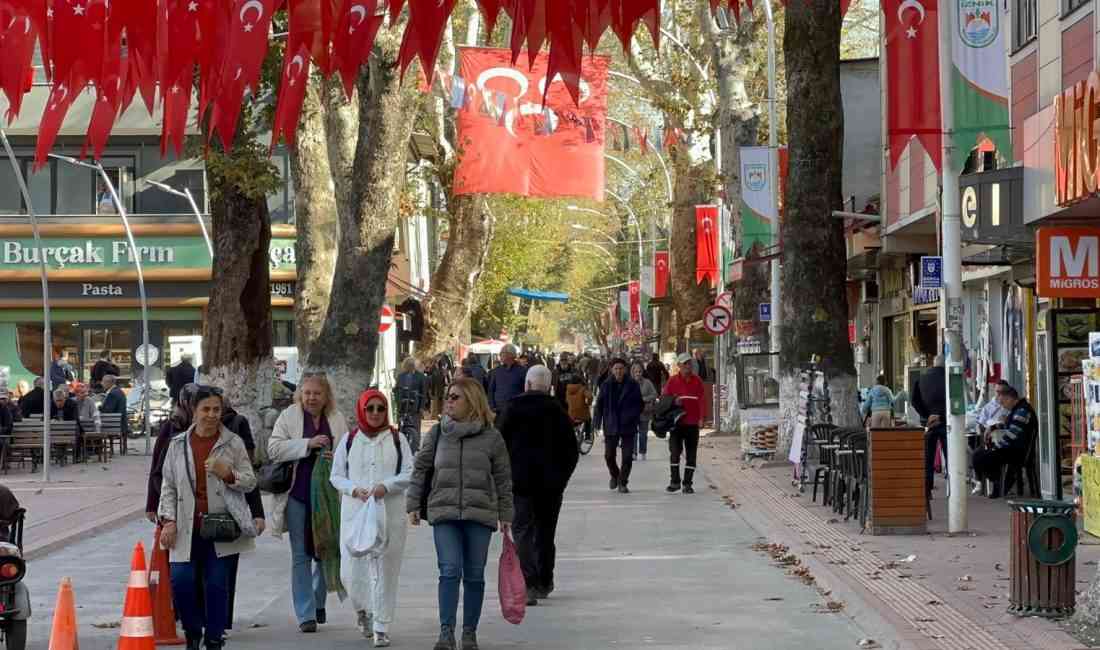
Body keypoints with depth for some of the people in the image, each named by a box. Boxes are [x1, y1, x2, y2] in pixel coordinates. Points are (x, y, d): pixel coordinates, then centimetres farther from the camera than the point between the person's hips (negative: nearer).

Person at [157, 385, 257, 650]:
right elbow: (168, 486, 11)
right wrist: (168, 520, 0)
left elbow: (250, 482, 5)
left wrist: (228, 474, -14)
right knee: (181, 581, -7)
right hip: (186, 528, 1)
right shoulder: (178, 444, 8)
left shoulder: (233, 443, 3)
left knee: (217, 584, -1)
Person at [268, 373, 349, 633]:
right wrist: (308, 444, -19)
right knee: (300, 555, -2)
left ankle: (318, 602, 32)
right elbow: (274, 448, -10)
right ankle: (306, 615, 1)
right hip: (297, 496, -2)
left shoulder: (337, 419, 7)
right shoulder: (289, 417, 0)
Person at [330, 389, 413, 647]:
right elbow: (336, 475, 9)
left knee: (385, 569, -2)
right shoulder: (349, 440, 8)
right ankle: (363, 610, 29)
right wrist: (354, 489, -9)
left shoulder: (397, 439, 5)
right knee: (352, 568, -2)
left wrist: (386, 486, -15)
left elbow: (409, 473, 1)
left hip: (390, 512, -1)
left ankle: (381, 628, 4)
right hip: (354, 511, 1)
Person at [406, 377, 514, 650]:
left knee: (474, 575, 6)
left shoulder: (492, 437, 3)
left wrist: (505, 515, 5)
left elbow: (503, 479, 7)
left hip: (480, 515, 0)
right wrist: (413, 505, 6)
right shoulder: (438, 433, 7)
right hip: (444, 514, 0)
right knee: (450, 571, -11)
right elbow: (420, 469, 11)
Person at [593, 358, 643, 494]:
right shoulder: (606, 385, 0)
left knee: (627, 456, -2)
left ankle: (622, 483, 11)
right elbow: (599, 405, 3)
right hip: (610, 426, 1)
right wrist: (598, 424, -2)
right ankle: (615, 475, 32)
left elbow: (639, 404, 3)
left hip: (628, 427, -1)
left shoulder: (632, 385, -2)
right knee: (609, 455, 4)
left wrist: (633, 418, -8)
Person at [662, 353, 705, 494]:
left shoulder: (698, 381, 5)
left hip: (693, 424, 2)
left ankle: (687, 483, 12)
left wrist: (700, 418, 1)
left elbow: (701, 401, 8)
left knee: (691, 454, 5)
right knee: (675, 452, -5)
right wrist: (673, 403, -15)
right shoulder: (673, 381, 0)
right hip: (677, 423, -2)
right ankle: (675, 481, 4)